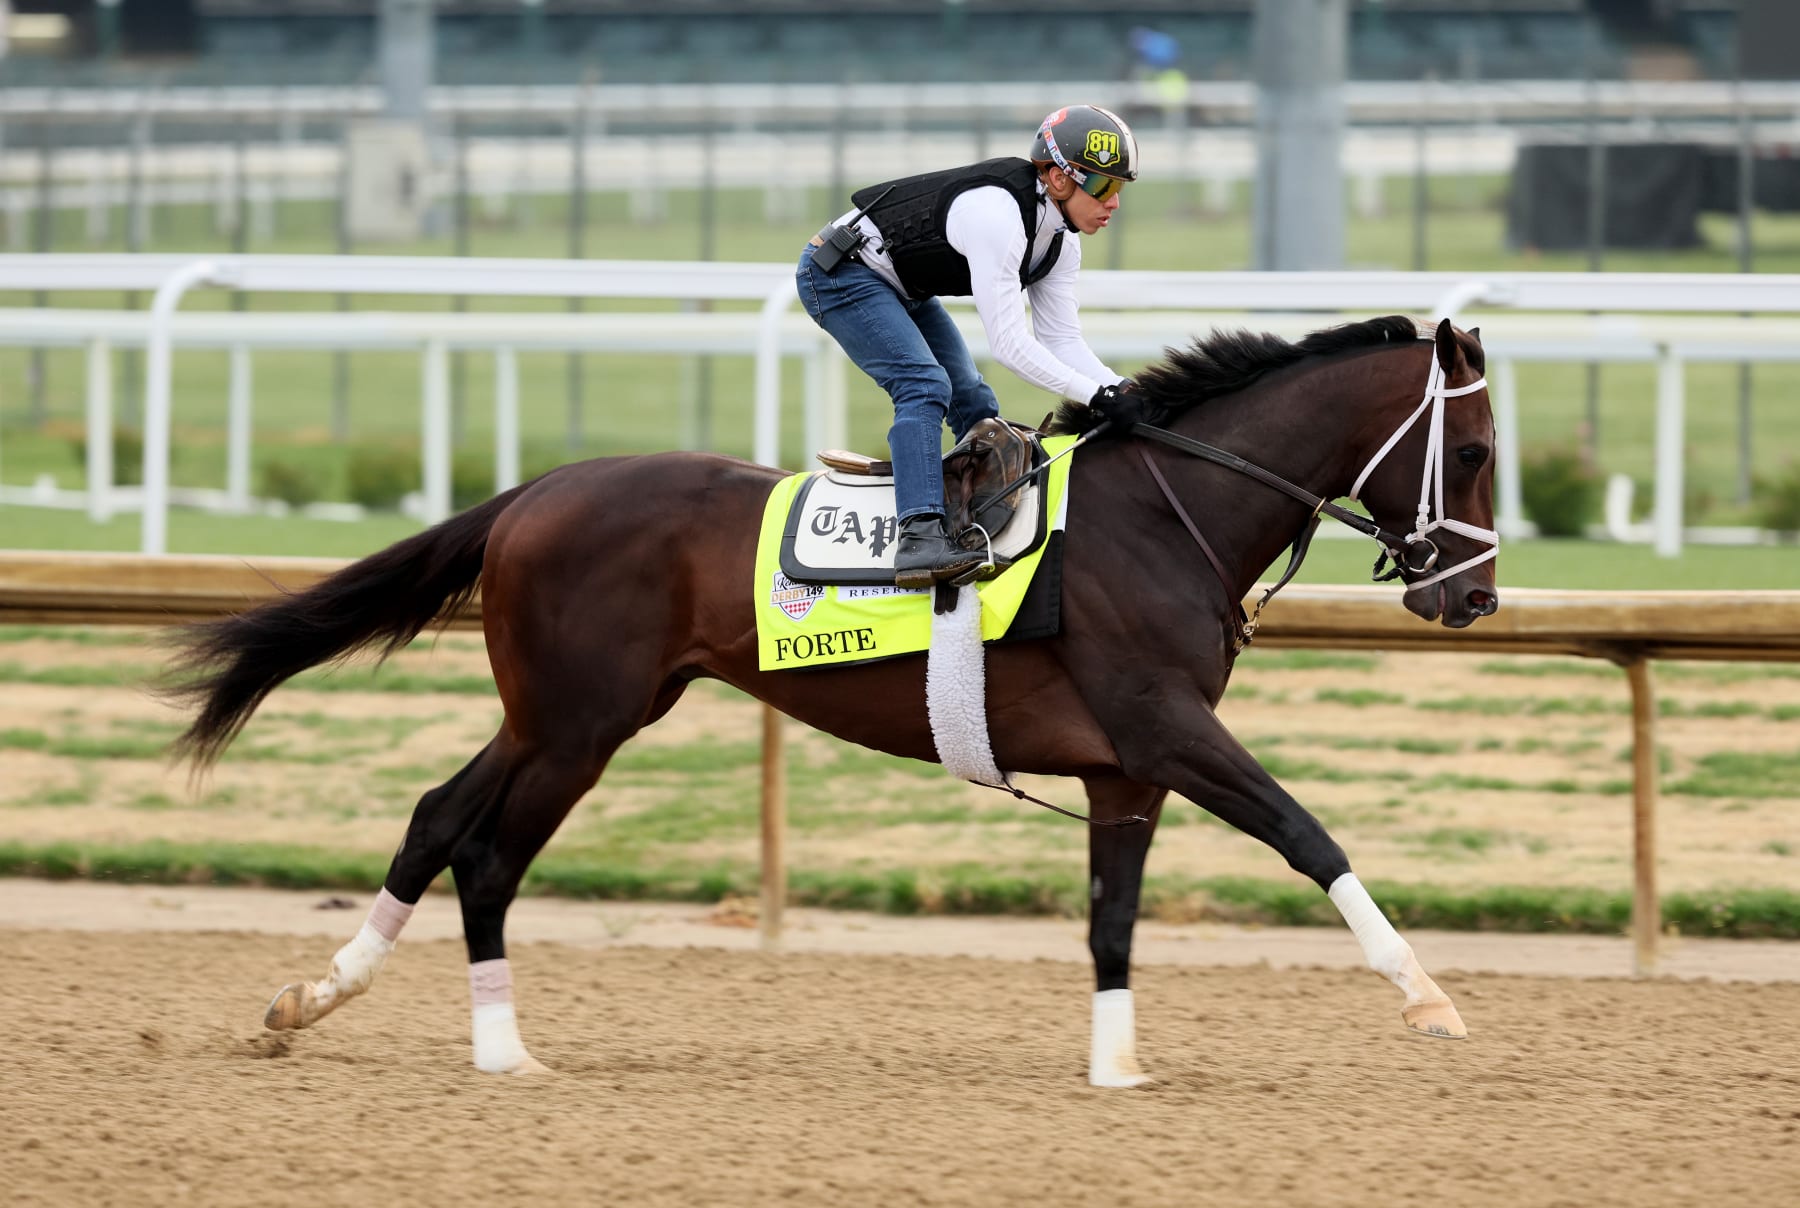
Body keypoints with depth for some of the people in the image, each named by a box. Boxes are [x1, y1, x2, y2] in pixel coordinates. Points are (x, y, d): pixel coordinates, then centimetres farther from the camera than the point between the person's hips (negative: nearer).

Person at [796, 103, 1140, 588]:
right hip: (841, 274, -10)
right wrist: (1094, 394, -33)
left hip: (904, 289, 10)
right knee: (925, 386, -25)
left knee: (974, 403, 6)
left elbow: (1061, 340, -3)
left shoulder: (1059, 238, -3)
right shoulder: (997, 214, -33)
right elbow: (1009, 344, -34)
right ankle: (919, 536, -36)